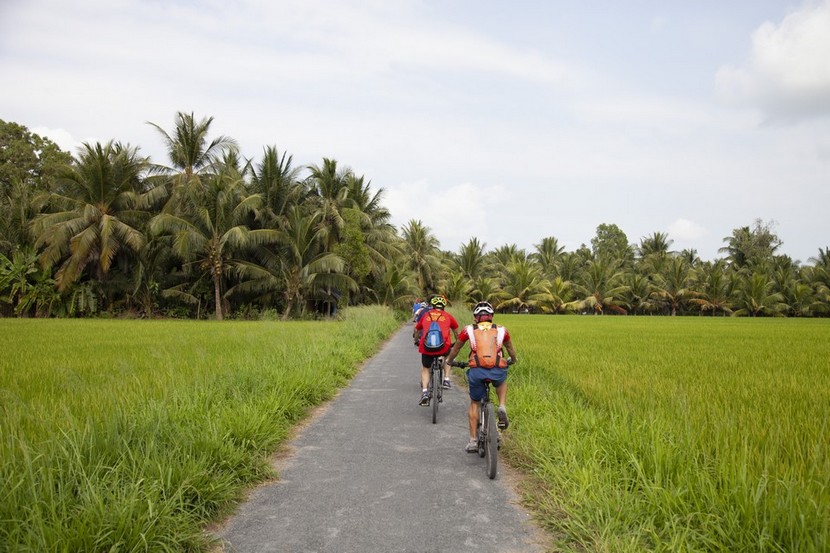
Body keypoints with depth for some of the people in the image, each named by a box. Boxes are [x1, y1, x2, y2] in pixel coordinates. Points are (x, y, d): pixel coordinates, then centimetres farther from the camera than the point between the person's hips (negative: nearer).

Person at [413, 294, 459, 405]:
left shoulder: (425, 315, 20)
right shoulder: (448, 316, 18)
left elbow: (416, 330, 33)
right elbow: (456, 331, 33)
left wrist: (416, 341, 53)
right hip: (444, 346, 0)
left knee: (425, 369, 22)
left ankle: (424, 393, 4)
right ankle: (446, 379, 23)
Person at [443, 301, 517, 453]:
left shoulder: (469, 330, 15)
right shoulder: (501, 330, 18)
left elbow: (456, 348, 30)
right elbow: (511, 348, 36)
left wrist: (448, 362, 49)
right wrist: (513, 360, 58)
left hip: (477, 371, -1)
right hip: (498, 371, 1)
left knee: (474, 403, 23)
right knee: (502, 382, 38)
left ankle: (472, 442, 20)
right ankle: (502, 408, 14)